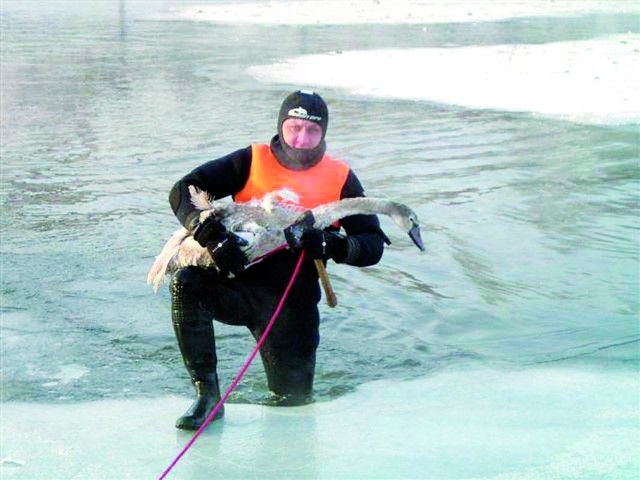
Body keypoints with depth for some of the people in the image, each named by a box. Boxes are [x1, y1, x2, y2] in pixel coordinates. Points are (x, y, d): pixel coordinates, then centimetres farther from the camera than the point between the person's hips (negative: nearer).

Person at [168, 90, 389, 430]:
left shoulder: (340, 179, 1)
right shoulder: (252, 162, -2)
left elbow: (373, 245, -1)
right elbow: (183, 191, -8)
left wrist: (330, 245, -21)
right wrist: (213, 237, -25)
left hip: (293, 297, 0)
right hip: (238, 282, 0)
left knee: (294, 398, 2)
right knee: (185, 283, -31)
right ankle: (207, 394, -20)